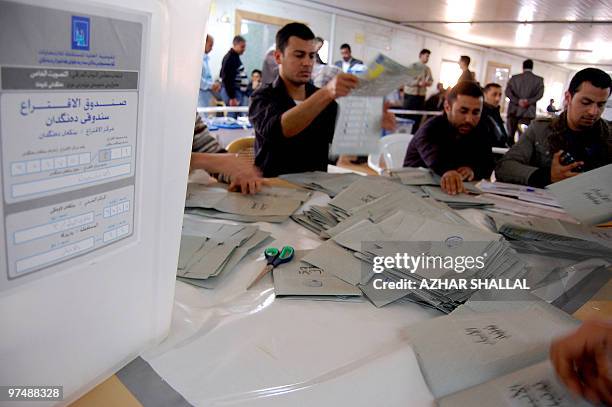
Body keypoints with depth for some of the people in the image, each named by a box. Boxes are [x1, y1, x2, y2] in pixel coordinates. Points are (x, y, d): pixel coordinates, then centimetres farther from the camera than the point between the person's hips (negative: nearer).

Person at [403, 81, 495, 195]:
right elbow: (433, 156, -38)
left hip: (457, 193, 4)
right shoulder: (430, 129, -16)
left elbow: (488, 164, -8)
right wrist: (447, 171, -59)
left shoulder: (480, 130, 2)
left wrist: (473, 170, -30)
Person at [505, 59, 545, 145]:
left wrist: (518, 101, -10)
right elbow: (540, 94, -7)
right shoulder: (539, 80, 6)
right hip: (528, 112, 0)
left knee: (510, 134, 7)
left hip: (514, 110, 1)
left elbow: (507, 92, -5)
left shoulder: (514, 78, 6)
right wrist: (529, 101, -11)